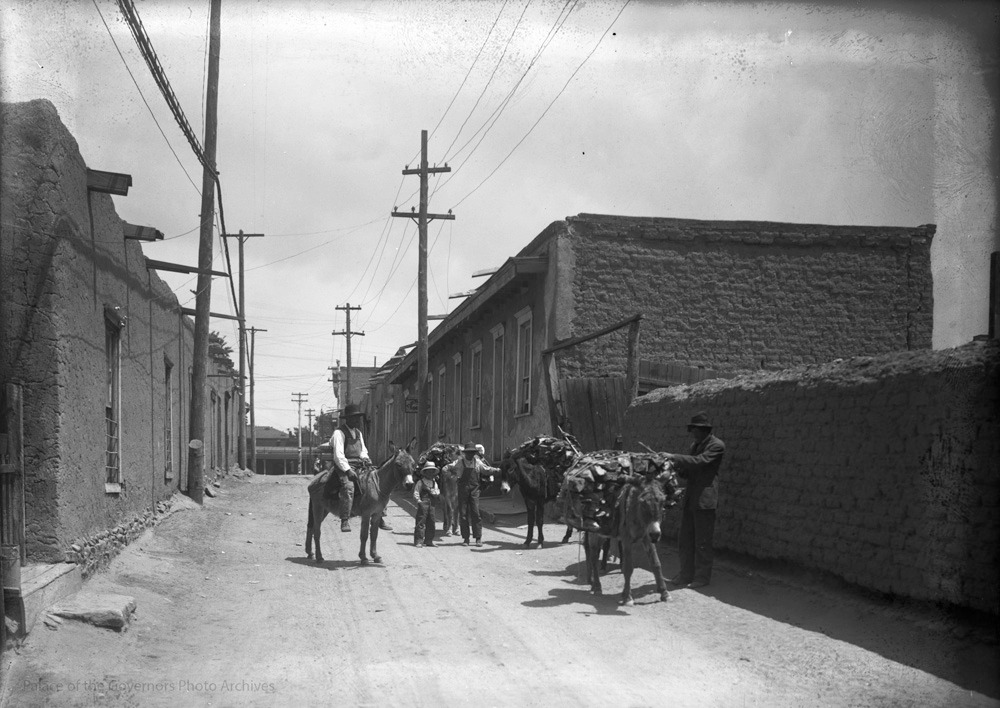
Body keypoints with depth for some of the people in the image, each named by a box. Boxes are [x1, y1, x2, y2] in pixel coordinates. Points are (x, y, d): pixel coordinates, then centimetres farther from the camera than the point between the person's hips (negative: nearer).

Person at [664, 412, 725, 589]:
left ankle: (702, 577, 7)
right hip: (689, 499, 8)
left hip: (704, 500, -8)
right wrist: (677, 468, 1)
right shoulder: (695, 445, 19)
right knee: (685, 540, 10)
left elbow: (699, 461, -22)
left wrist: (674, 458, -22)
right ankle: (686, 574, 19)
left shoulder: (717, 445, -8)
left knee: (702, 541, -2)